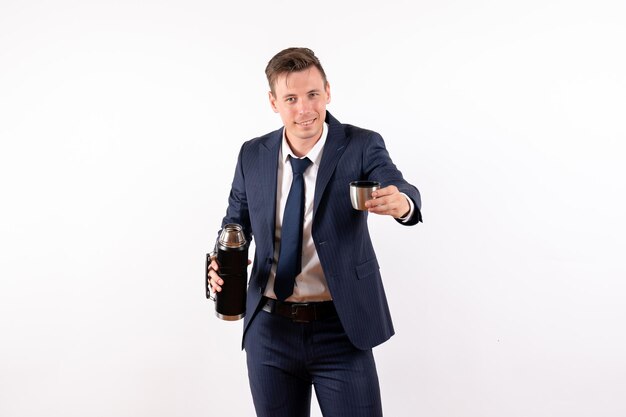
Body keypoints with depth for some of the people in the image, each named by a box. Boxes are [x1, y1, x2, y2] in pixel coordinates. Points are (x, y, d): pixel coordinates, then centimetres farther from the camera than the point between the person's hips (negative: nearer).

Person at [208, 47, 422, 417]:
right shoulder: (253, 155, 2)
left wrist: (400, 202, -48)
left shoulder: (362, 146, -7)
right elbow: (236, 223, 11)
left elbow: (399, 191, -23)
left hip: (342, 330, -3)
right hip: (269, 331, 3)